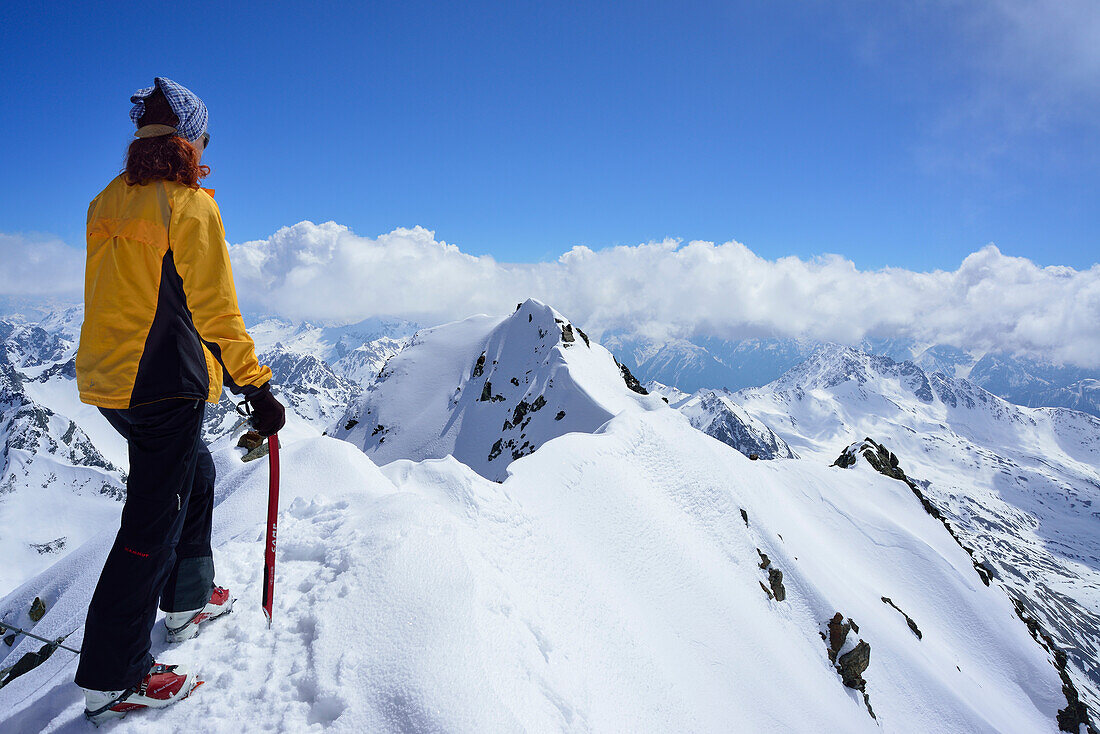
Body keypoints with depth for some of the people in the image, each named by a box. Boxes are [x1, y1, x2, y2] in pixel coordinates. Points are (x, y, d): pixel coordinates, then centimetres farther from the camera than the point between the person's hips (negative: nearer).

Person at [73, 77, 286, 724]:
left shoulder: (107, 204, 10)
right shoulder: (191, 206, -13)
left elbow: (113, 297, 17)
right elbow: (216, 313, -16)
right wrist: (257, 387, -10)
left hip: (107, 379, 9)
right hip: (164, 385, -9)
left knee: (194, 474, 26)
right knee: (154, 523, -2)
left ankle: (188, 601, 38)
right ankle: (112, 681, 7)